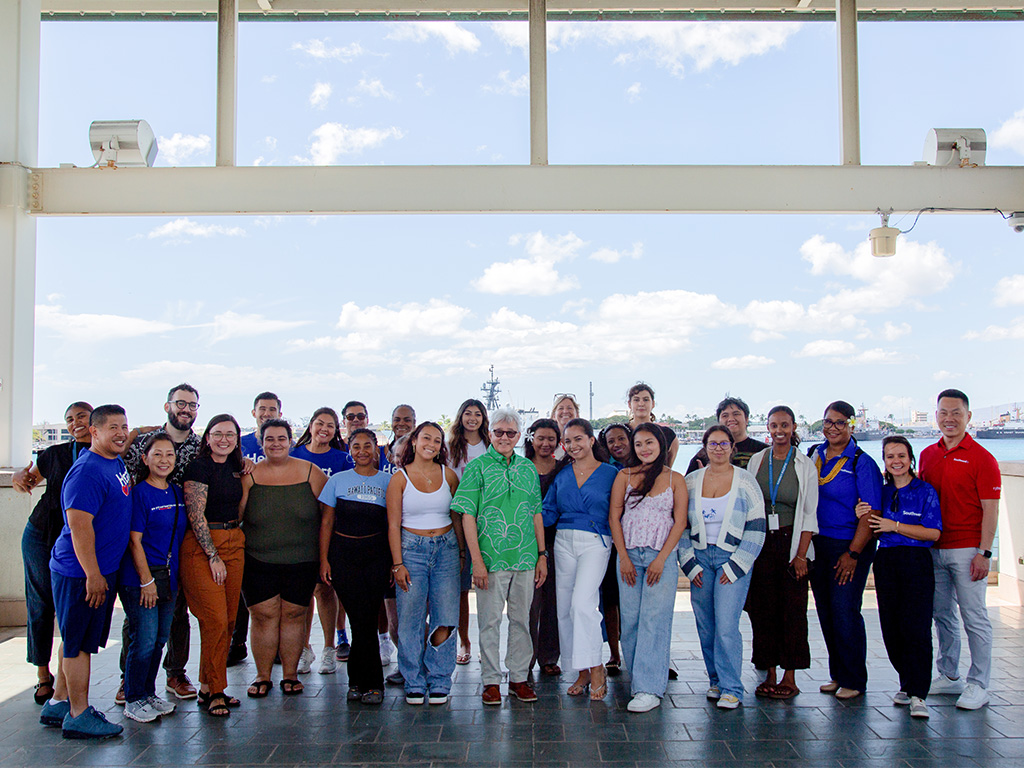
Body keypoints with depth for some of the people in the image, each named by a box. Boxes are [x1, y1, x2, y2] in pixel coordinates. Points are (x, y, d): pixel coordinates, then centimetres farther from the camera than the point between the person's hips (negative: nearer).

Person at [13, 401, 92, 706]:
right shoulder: (54, 454, 5)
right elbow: (27, 480, 18)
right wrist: (20, 478, -4)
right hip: (40, 537, 1)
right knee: (40, 605, 5)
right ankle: (43, 675, 19)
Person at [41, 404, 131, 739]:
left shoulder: (116, 462, 8)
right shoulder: (87, 471, -20)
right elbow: (79, 525, -25)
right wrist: (93, 574, -24)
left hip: (102, 569, 10)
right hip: (82, 572, -10)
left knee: (76, 640, 18)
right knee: (79, 642, 0)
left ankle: (58, 703, 30)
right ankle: (78, 715, 9)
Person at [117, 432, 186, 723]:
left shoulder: (177, 493, 10)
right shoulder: (139, 493, -10)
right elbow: (134, 540, -12)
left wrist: (174, 575, 12)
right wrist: (146, 580, -15)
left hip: (169, 576, 7)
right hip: (140, 575, -7)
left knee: (160, 637, 13)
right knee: (145, 639, -4)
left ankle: (148, 693, 27)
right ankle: (133, 700, 11)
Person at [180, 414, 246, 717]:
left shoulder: (235, 468, 13)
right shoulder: (199, 467, -8)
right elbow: (196, 515, -13)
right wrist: (213, 556, -15)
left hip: (233, 544, 7)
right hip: (201, 546, -7)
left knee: (229, 620, 7)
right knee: (215, 619, -8)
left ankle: (207, 687, 18)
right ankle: (215, 691, 3)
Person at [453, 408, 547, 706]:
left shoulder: (529, 468, 10)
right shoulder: (477, 467, -3)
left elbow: (537, 513, 14)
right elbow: (468, 516, -6)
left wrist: (542, 555, 9)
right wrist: (477, 560, -12)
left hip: (526, 557, 4)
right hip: (491, 558, -4)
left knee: (521, 618, 11)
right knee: (490, 620, 4)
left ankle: (519, 677, 23)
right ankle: (491, 680, 17)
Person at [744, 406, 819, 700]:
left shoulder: (805, 466, -1)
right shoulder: (757, 460, 5)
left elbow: (809, 513, -1)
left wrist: (801, 554, -8)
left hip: (791, 541, -2)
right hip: (760, 541, 2)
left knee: (792, 608, 0)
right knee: (763, 608, 3)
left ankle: (790, 677, 9)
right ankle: (769, 674, 13)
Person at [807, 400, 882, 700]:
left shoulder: (862, 463, -9)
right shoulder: (813, 456, 7)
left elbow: (871, 514, -12)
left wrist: (853, 554, -15)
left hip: (850, 546, -5)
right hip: (817, 543, 5)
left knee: (845, 611, -3)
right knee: (825, 611, 11)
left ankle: (853, 680, 13)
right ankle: (837, 674, 24)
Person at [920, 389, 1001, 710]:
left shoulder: (981, 458, -6)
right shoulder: (928, 455, 11)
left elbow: (990, 509, -9)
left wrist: (983, 553, -15)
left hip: (967, 549, -6)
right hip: (934, 548, 6)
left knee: (974, 617, 0)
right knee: (941, 614, 13)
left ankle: (978, 685, 9)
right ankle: (948, 676, 25)